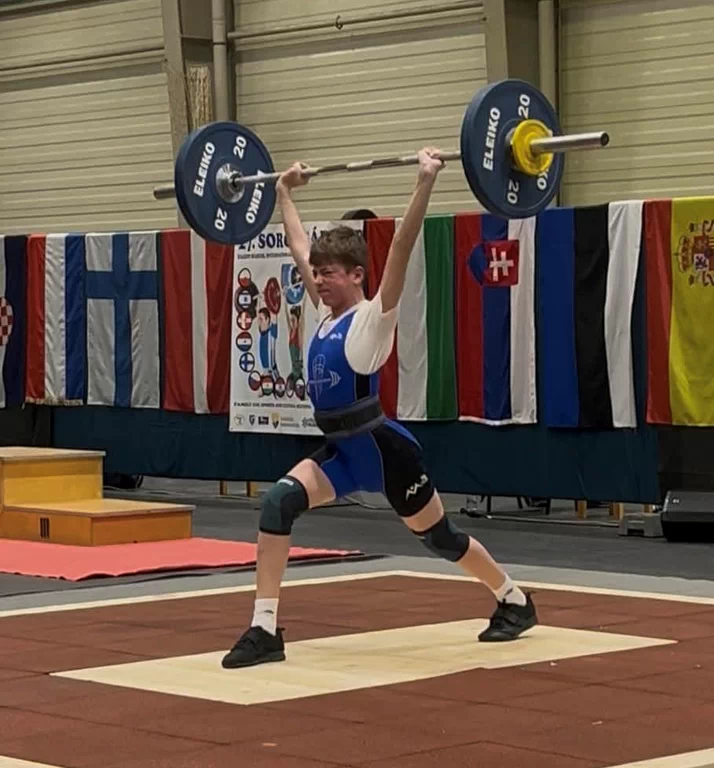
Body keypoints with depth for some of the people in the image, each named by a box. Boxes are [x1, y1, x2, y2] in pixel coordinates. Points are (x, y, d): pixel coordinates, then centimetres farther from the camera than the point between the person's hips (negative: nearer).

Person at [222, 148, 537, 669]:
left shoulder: (373, 317, -15)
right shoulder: (325, 312, 4)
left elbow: (402, 247, -26)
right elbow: (299, 248, 16)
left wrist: (425, 183, -33)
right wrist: (284, 192, 24)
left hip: (384, 449, -6)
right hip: (340, 451, 6)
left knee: (438, 537, 11)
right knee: (278, 502, -18)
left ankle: (515, 602, 37)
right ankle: (265, 629, -17)